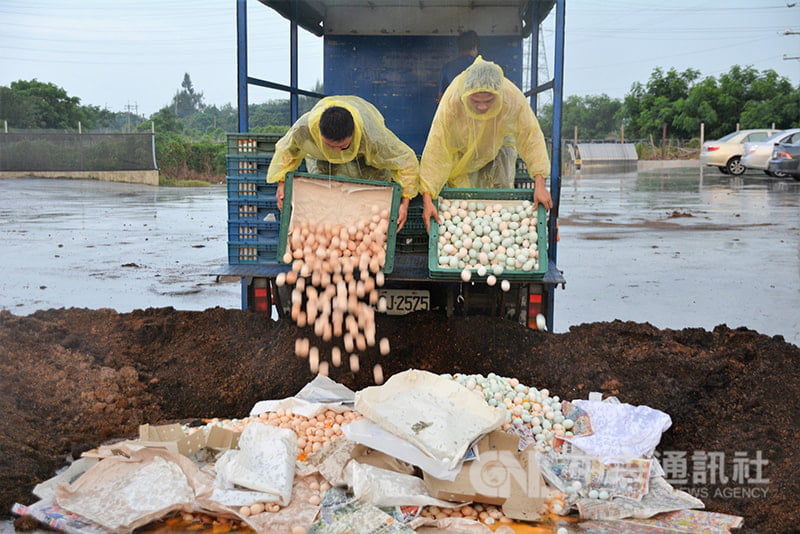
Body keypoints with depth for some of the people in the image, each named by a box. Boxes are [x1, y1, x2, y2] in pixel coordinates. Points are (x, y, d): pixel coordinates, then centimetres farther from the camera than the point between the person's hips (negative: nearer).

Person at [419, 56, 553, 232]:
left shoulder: (513, 98, -36)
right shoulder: (451, 103, -40)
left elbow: (530, 137, -27)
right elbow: (435, 150, -38)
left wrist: (539, 184, -33)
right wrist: (427, 200, -42)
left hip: (499, 145, 1)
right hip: (461, 150, -1)